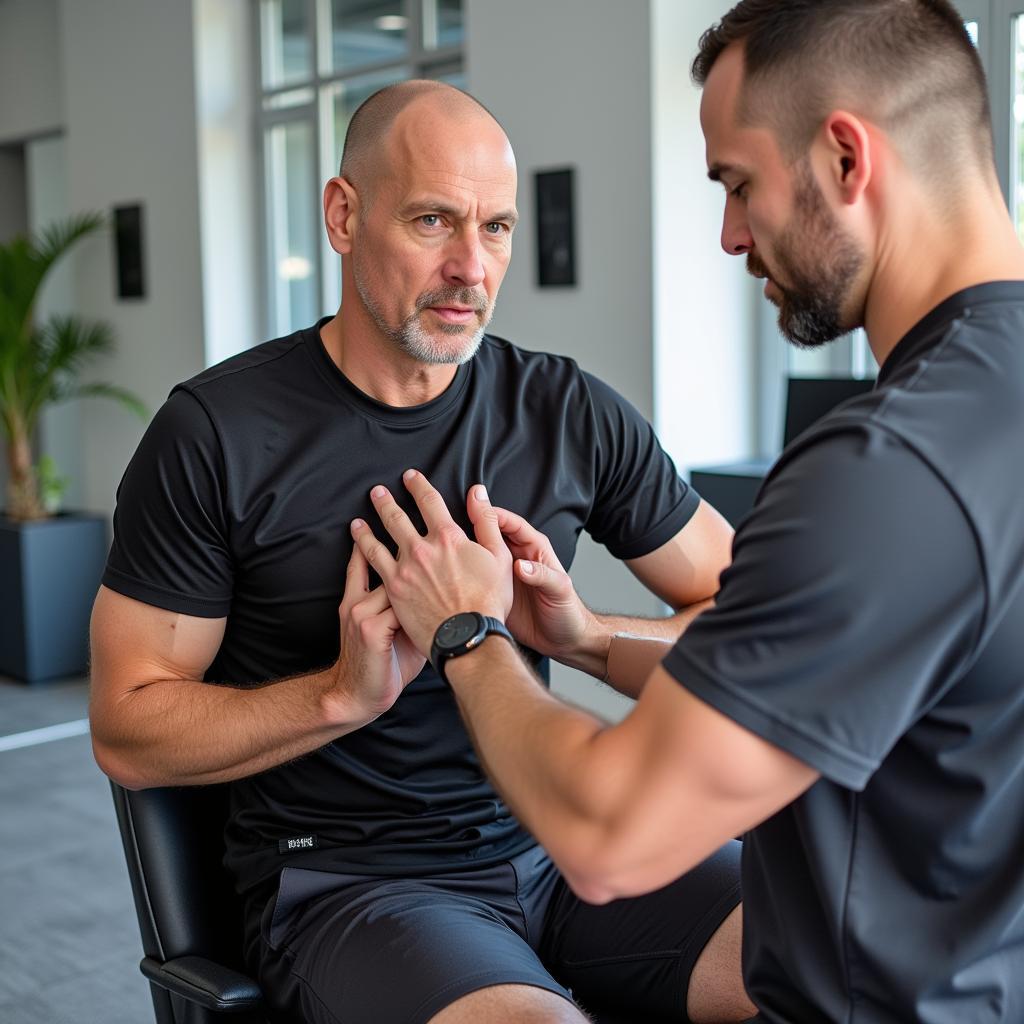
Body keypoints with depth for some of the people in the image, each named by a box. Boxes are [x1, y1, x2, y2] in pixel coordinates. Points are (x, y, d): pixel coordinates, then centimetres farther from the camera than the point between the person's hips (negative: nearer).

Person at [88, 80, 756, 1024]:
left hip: (551, 847, 4)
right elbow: (127, 734, -4)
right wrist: (346, 691, -19)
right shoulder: (217, 433, -7)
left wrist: (579, 632, -14)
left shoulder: (570, 413, 2)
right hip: (342, 877, -3)